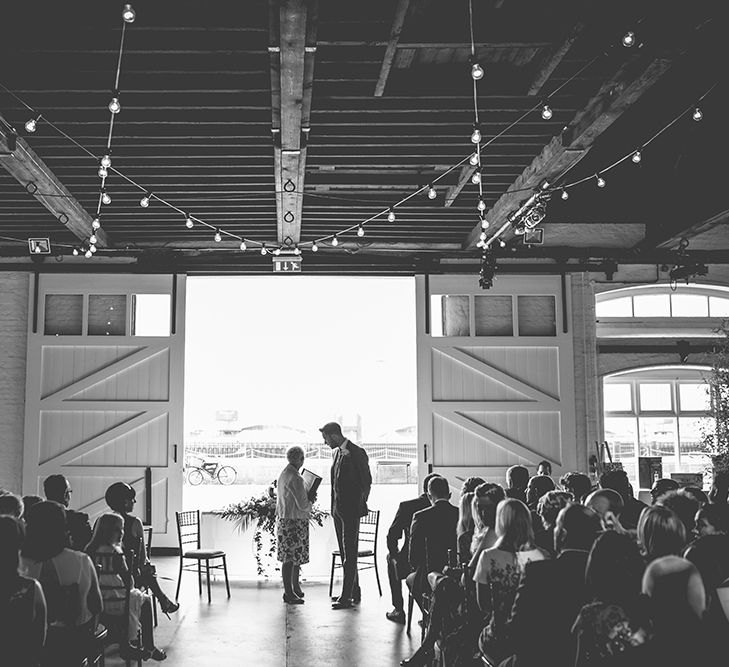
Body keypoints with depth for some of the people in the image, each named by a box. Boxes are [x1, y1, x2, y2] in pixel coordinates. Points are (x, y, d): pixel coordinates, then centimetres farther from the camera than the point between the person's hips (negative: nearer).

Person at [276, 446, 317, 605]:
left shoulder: (283, 474, 12)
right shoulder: (295, 478, -20)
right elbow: (303, 505, -20)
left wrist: (309, 497, 9)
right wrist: (311, 500, 1)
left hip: (284, 519, 10)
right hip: (294, 522, -10)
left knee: (296, 556, 20)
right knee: (290, 558, -3)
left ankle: (295, 586, 32)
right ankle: (289, 593, 3)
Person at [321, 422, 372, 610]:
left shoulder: (357, 453, -11)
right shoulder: (337, 453, 13)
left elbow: (367, 482, -9)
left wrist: (362, 506, -9)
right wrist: (334, 507, 13)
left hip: (351, 510, -8)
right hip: (338, 509, 8)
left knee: (349, 553, -6)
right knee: (345, 552, 12)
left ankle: (346, 597, -5)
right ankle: (354, 592, 22)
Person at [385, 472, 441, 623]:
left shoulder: (406, 506, -8)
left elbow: (392, 536, -6)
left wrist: (394, 554, 13)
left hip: (410, 565, -2)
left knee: (392, 559, 32)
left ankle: (399, 610, 30)